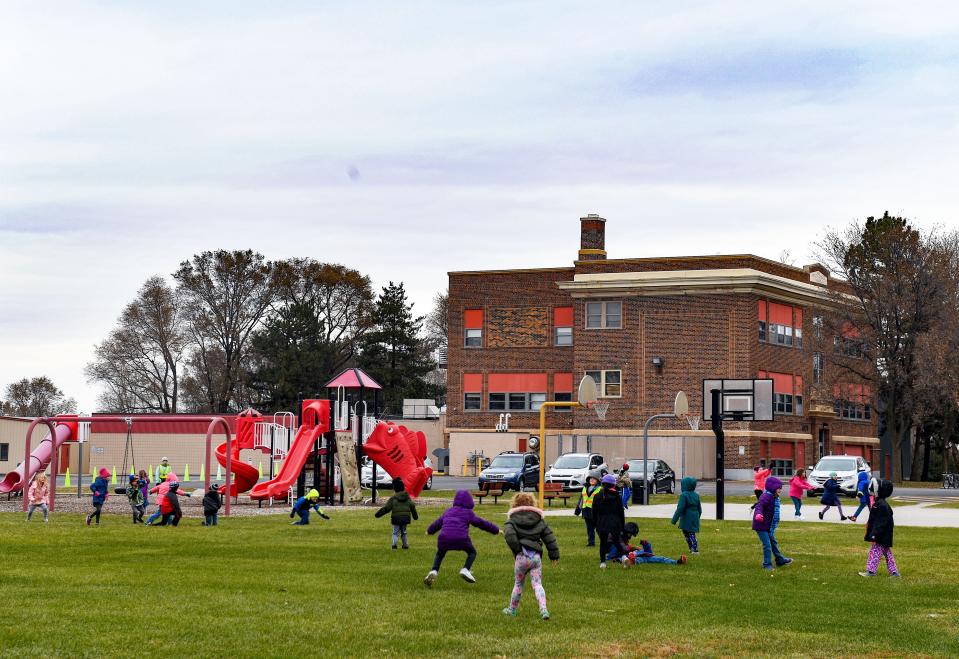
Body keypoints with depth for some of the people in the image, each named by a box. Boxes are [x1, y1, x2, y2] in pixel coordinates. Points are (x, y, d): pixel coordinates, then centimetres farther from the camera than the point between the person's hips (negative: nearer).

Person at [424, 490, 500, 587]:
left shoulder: (448, 511, 23)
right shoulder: (468, 513, 12)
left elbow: (438, 522, 35)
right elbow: (482, 523, 14)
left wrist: (429, 531, 54)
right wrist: (496, 530, 24)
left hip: (444, 537, 3)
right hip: (461, 538, -3)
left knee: (440, 554, 25)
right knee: (472, 552, 20)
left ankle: (434, 571, 0)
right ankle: (465, 569, -2)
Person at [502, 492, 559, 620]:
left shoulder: (512, 521, 2)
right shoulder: (539, 520, 13)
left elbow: (509, 534, -18)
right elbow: (549, 537, 12)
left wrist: (517, 549, -9)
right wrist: (554, 554, 17)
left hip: (521, 556, -2)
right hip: (536, 556, 2)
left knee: (518, 583, 15)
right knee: (537, 584, 2)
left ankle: (512, 609, 29)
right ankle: (543, 609, -17)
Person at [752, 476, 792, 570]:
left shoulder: (773, 497, 10)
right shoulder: (766, 496, -21)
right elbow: (759, 505, -36)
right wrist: (758, 514, -57)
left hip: (768, 526, 10)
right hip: (761, 525, -10)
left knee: (773, 543, 22)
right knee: (767, 545, -7)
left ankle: (780, 560, 36)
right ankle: (767, 565, 2)